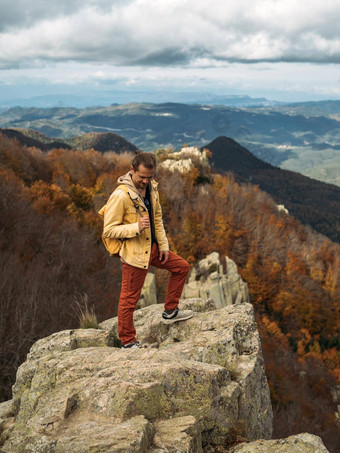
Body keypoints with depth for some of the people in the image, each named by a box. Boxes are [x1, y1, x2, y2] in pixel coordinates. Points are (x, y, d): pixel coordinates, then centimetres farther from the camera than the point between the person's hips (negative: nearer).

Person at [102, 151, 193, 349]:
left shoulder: (152, 188, 2)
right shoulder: (121, 195, -23)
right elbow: (109, 230, -20)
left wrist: (163, 245, 9)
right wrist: (136, 227, -31)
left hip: (152, 247, 8)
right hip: (134, 253, -8)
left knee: (182, 266, 17)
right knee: (129, 299, 3)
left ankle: (170, 311, 29)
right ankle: (128, 342, 21)